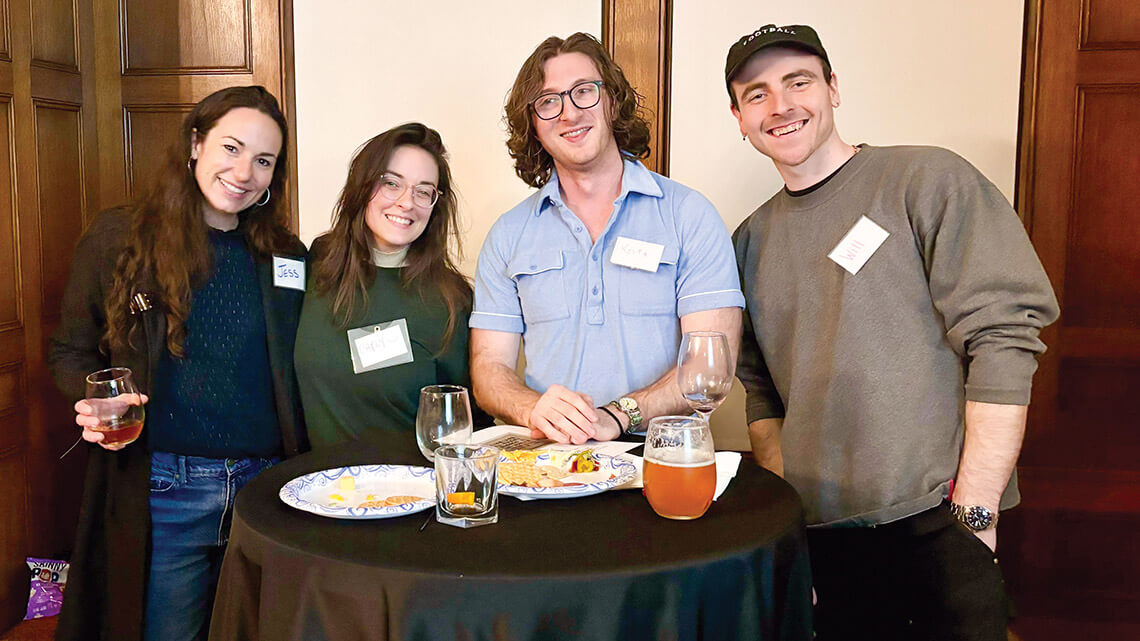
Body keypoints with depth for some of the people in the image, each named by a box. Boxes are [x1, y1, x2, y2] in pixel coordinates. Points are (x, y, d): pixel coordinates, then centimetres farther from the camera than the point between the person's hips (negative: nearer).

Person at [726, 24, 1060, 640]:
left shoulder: (928, 180, -4)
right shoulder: (751, 240, 11)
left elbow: (1004, 337, -11)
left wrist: (974, 512, -16)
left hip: (935, 522, -3)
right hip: (819, 534, 4)